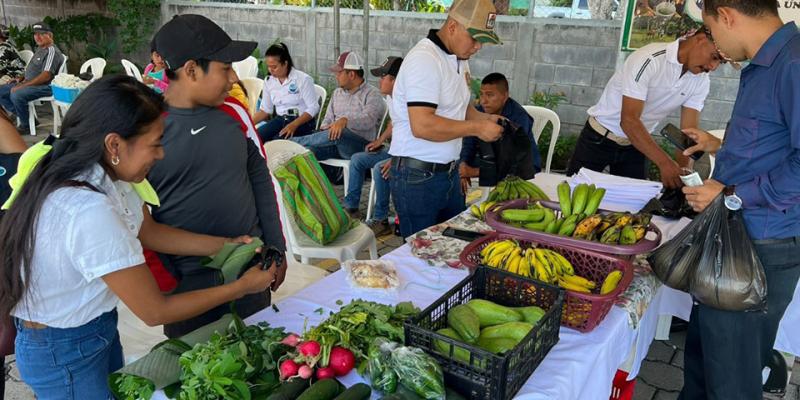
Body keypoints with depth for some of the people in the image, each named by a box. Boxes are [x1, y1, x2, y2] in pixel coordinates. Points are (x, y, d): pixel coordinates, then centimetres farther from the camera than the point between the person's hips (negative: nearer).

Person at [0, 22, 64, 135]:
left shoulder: (52, 51, -14)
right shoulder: (40, 49, 18)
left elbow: (46, 76, -24)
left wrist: (23, 86, -22)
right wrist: (23, 81, 8)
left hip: (45, 87, -10)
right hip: (29, 83, 10)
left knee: (16, 95, -32)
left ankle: (26, 125, -13)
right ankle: (22, 116, 4)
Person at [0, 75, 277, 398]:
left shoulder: (102, 173, -12)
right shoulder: (89, 213, -36)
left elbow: (149, 232, 5)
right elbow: (155, 312, -26)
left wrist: (226, 245, -4)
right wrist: (242, 287, -17)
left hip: (97, 326, 7)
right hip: (63, 354, -7)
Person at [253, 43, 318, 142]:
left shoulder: (303, 79, -9)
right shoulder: (269, 82, 7)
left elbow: (313, 108, -12)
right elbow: (265, 110, 12)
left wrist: (294, 125, -25)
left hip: (302, 122, -5)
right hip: (280, 120, 5)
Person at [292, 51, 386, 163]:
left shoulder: (372, 94, 0)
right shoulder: (337, 93, 23)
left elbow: (368, 119, -19)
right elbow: (328, 120, 21)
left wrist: (345, 120, -37)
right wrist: (322, 133, -3)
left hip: (361, 145, -5)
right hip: (335, 142, 6)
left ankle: (294, 142, -25)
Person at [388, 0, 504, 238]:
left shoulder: (458, 58, 10)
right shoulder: (424, 59, -19)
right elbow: (422, 126, -28)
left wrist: (484, 118, 3)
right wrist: (476, 128, -19)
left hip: (449, 172, 9)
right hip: (417, 176, -9)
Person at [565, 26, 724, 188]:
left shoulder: (701, 81, -7)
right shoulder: (649, 60, -27)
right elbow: (629, 120, -32)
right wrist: (665, 163, -41)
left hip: (634, 145, 5)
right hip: (599, 139, -5)